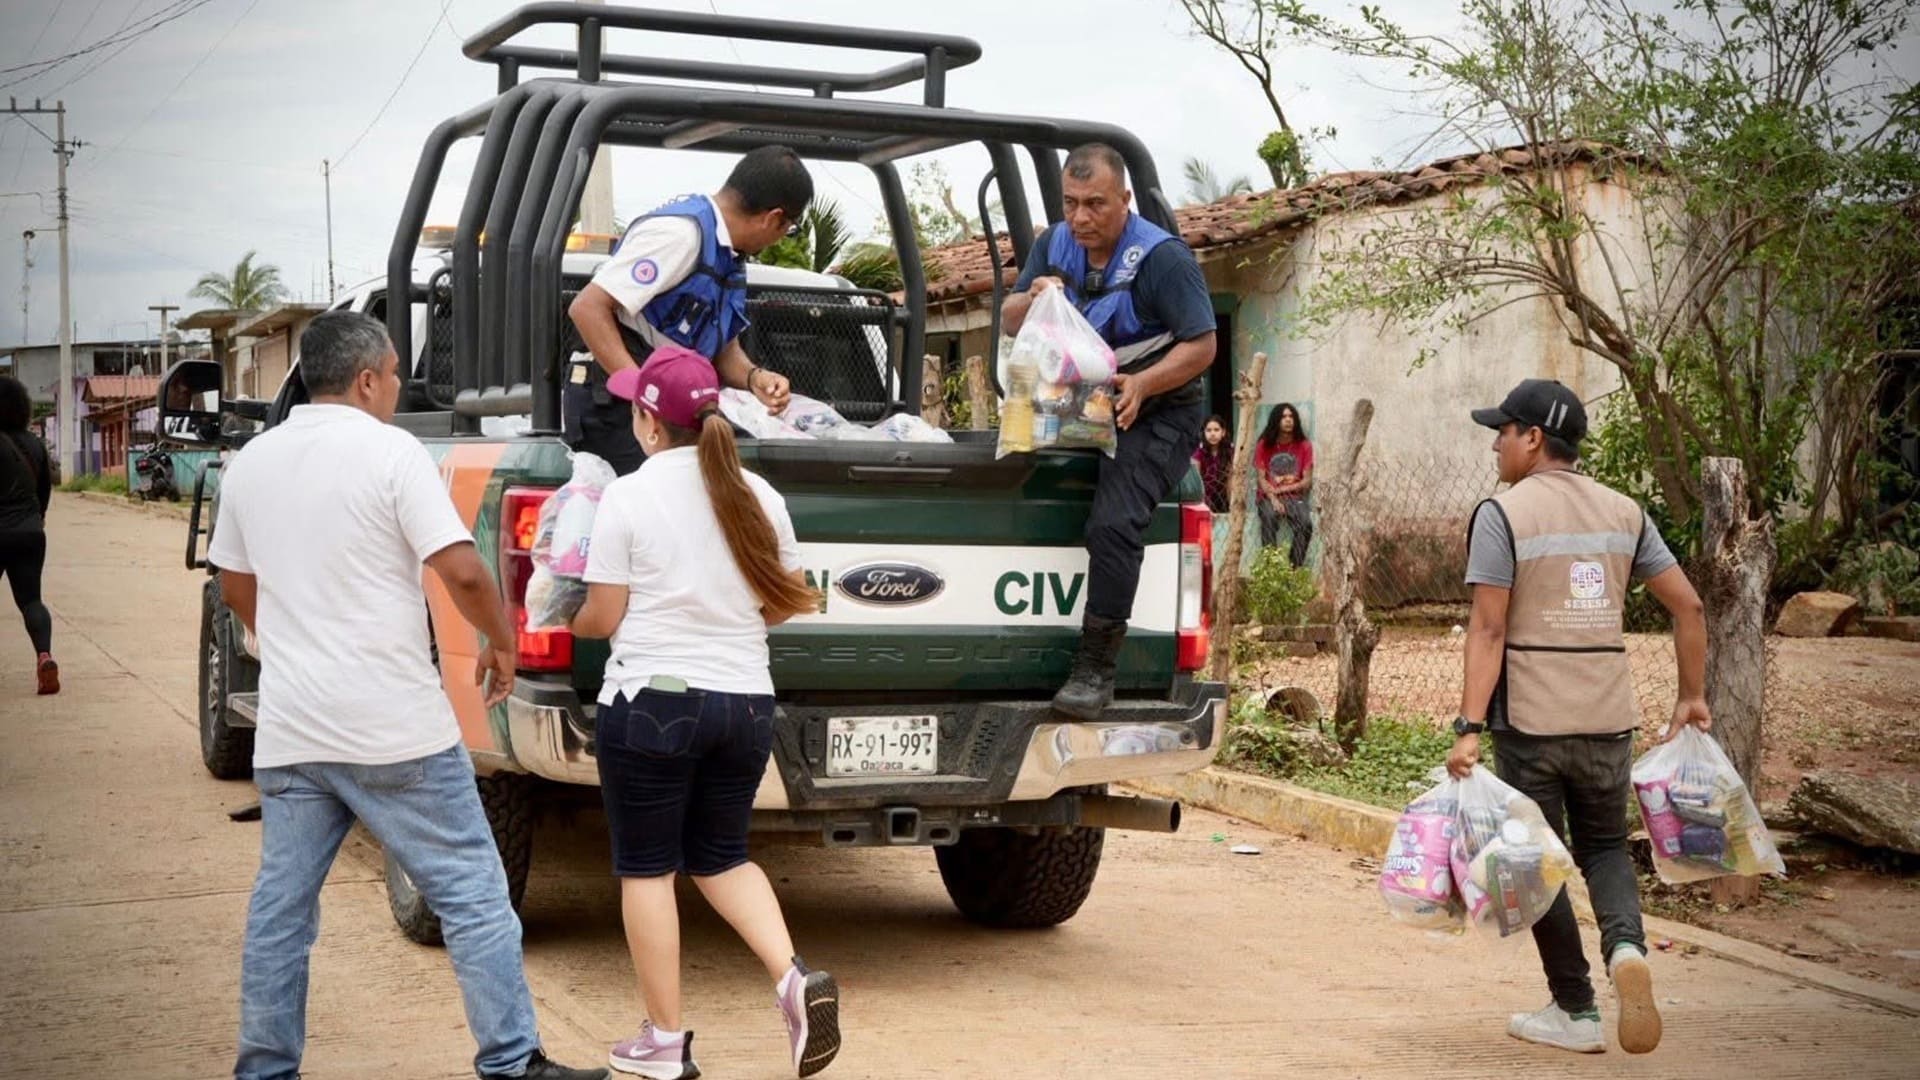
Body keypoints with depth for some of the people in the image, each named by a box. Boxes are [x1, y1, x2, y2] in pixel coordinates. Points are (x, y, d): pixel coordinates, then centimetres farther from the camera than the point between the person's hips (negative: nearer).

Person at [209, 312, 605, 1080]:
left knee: (280, 907, 13)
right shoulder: (389, 452, -9)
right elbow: (462, 572, -16)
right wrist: (501, 640, 1)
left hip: (288, 730, 6)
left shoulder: (249, 463, 10)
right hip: (395, 728, -6)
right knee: (472, 895, 2)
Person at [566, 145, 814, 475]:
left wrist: (754, 377, -3)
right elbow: (587, 308, -23)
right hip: (615, 409, -9)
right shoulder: (680, 233, -18)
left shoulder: (730, 256, 14)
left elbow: (725, 350, 21)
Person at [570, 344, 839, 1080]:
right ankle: (795, 980, -1)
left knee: (646, 868, 8)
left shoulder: (628, 496, -10)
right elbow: (782, 605, 11)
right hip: (747, 704, 5)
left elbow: (603, 618, -7)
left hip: (651, 703, -5)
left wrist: (573, 625, 16)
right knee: (720, 855, 20)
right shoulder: (759, 497, 4)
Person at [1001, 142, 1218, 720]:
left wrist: (1140, 385, -30)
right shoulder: (1054, 244, 6)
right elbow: (1009, 321, 9)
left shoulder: (1162, 257, -14)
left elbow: (1202, 347, -14)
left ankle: (1096, 669, -22)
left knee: (1113, 523, -26)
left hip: (1157, 413, -8)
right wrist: (1031, 300, -16)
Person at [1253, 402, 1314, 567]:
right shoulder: (1264, 445, 3)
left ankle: (1295, 568, -21)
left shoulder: (1304, 446, 5)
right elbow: (1261, 478, -1)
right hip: (1269, 497, -1)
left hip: (1294, 496, 1)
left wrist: (1283, 489, -10)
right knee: (1269, 519, -35)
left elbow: (1307, 481, 2)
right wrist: (1272, 499, -18)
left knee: (1306, 524, -29)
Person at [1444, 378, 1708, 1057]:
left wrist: (1470, 727, -15)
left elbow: (1488, 631, -13)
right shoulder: (1624, 512, 9)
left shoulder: (1502, 514, -7)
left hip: (1530, 721, -4)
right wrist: (1692, 697, 18)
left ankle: (1576, 1012, 12)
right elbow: (1687, 605, 8)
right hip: (1609, 720, 4)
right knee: (1604, 848, 19)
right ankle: (1626, 946, -10)